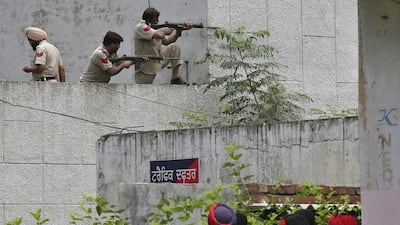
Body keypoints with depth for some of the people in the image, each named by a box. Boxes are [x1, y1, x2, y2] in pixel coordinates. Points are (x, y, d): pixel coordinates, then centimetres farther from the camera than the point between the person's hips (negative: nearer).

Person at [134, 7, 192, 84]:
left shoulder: (154, 28, 7)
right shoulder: (140, 27, -20)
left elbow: (167, 42, 2)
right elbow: (159, 35, -32)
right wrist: (164, 30, -8)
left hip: (158, 62, 8)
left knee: (174, 47, 1)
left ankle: (175, 79, 0)